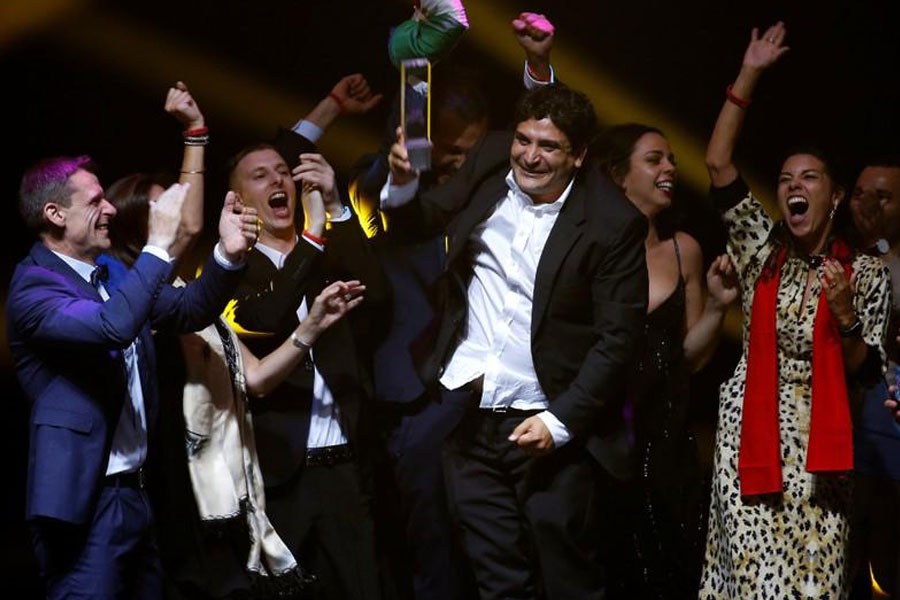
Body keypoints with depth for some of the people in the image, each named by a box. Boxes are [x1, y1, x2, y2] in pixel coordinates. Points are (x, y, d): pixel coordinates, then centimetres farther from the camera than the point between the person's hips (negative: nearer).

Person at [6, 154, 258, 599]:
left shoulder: (113, 273, 13)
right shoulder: (34, 286, -14)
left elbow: (187, 311, 14)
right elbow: (113, 326, -31)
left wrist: (228, 255, -3)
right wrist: (159, 244, -25)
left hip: (133, 490, 9)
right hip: (84, 500, -9)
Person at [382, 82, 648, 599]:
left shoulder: (614, 223, -12)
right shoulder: (491, 161, 2)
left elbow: (618, 337, -10)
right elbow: (421, 221, 11)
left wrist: (562, 420, -16)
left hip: (553, 424, -4)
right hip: (469, 412, 4)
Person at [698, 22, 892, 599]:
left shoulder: (868, 273, 2)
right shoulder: (762, 248, 6)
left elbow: (863, 373, 1)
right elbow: (718, 161, -2)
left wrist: (846, 318, -18)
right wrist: (750, 74, -5)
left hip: (818, 443, -1)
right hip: (751, 433, 1)